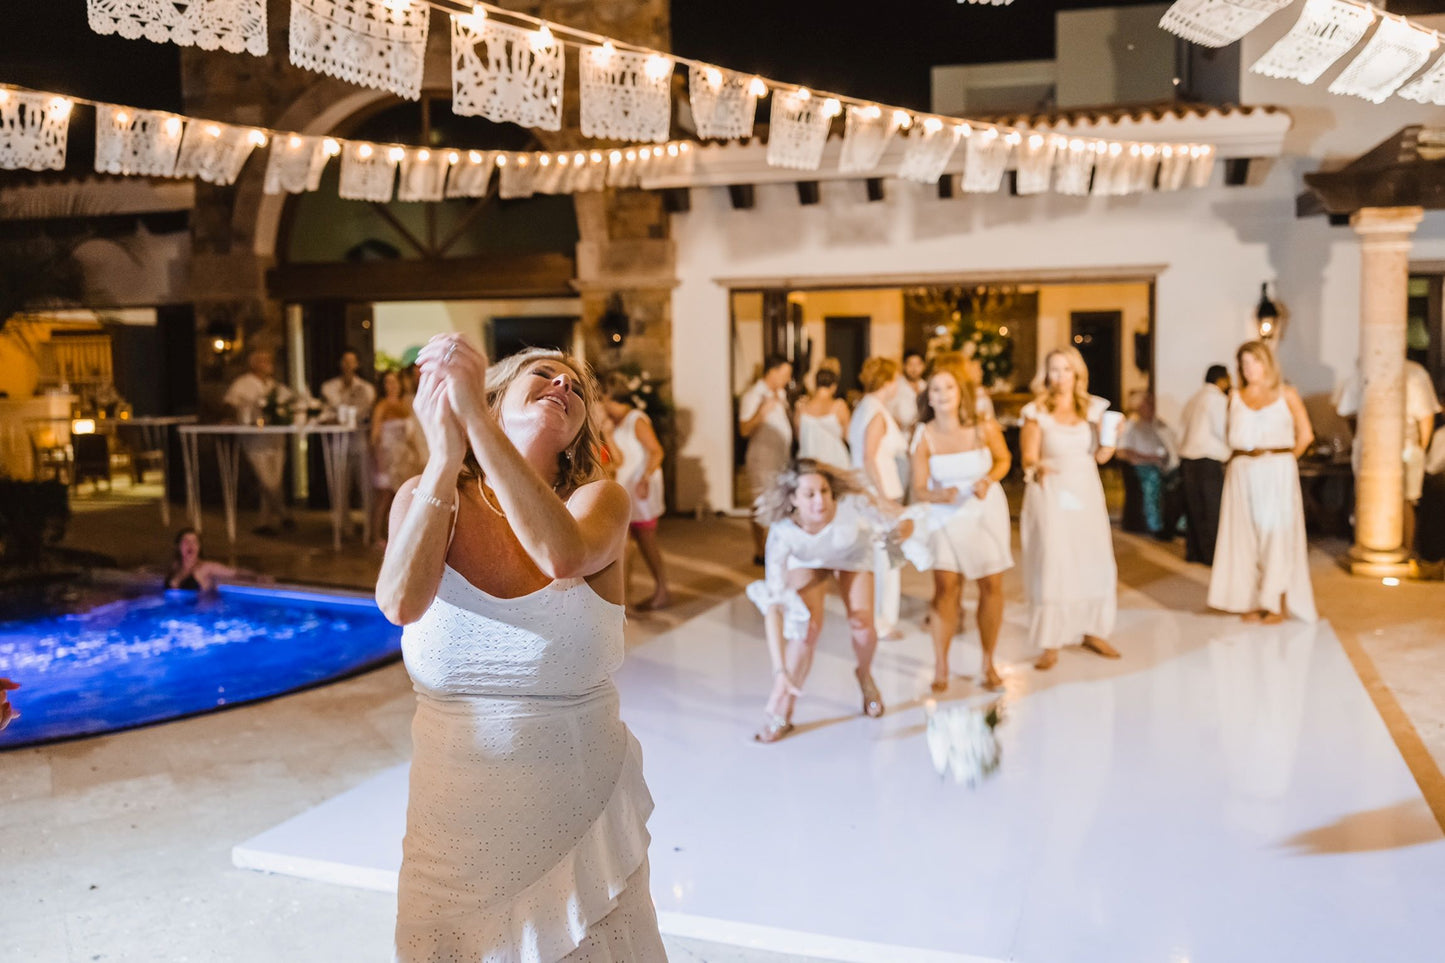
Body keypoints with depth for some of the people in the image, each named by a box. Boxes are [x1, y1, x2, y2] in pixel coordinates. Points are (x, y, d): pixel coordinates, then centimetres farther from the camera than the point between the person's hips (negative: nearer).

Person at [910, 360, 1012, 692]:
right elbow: (919, 490, -12)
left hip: (987, 511, 1)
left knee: (991, 586, 6)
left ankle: (988, 663, 23)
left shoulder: (985, 429, -16)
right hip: (946, 515, -1)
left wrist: (989, 480, -16)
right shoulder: (924, 437, -16)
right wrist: (941, 496, -32)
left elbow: (1004, 459, 4)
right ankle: (940, 667, 4)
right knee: (945, 586, -9)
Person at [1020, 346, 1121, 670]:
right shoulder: (1037, 412, -3)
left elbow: (1101, 456, 8)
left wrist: (1110, 437, -12)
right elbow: (1029, 457, -6)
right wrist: (1036, 467, -27)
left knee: (1096, 564, 2)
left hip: (1086, 491, 4)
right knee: (1052, 566, -6)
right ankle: (1051, 643, 2)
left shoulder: (1093, 408, 7)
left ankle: (1093, 631, 20)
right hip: (1050, 493, -4)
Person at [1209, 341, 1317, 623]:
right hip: (1243, 474, 3)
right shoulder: (1236, 398, 11)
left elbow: (1305, 434, 4)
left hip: (1277, 473, -3)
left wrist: (1285, 460, 2)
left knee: (1277, 534, -3)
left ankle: (1277, 604, 4)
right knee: (1245, 536, 2)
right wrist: (1239, 461, 2)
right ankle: (1253, 602, 9)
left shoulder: (1285, 395, 4)